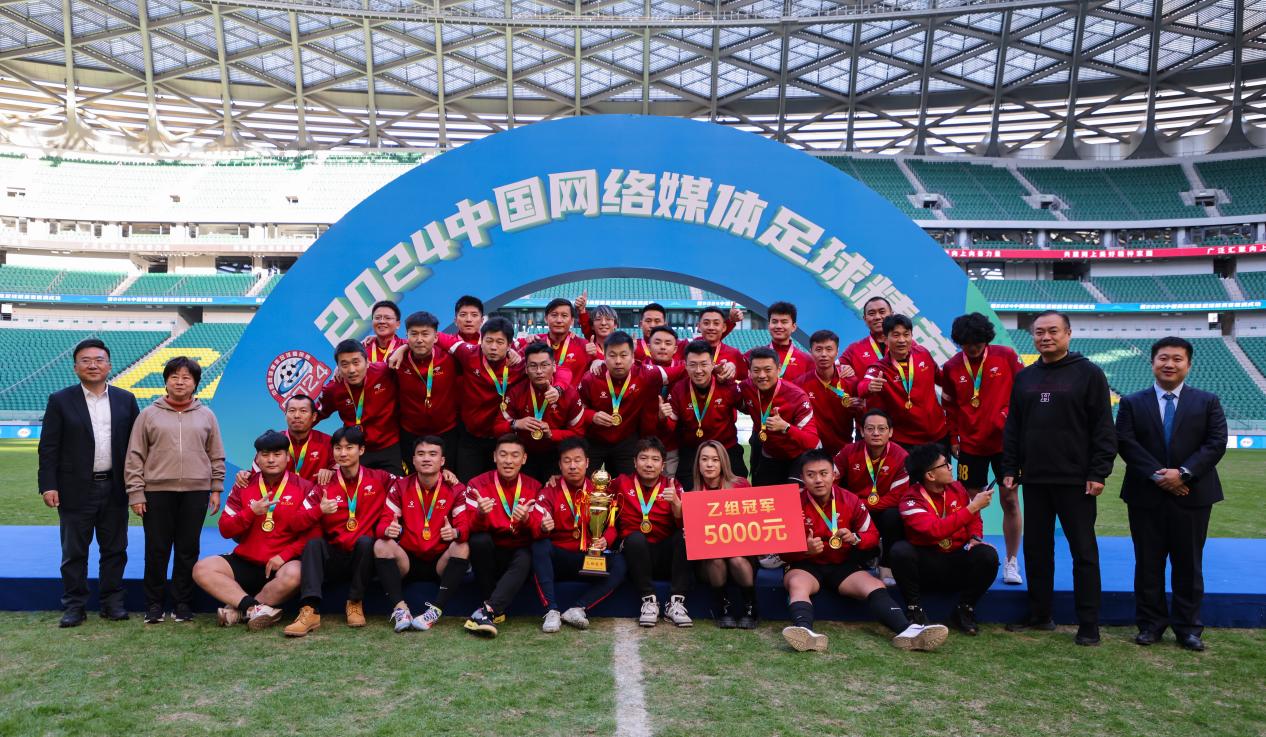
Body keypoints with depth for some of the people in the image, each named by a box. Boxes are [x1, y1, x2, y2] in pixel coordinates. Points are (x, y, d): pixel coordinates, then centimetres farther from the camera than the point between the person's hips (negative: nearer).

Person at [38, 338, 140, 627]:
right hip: (76, 490, -2)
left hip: (115, 489, 2)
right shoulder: (60, 401, 0)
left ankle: (112, 602, 19)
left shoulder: (126, 400, 6)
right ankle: (74, 606, 16)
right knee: (74, 552, 6)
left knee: (115, 550, 9)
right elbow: (48, 447, -2)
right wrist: (48, 486, -10)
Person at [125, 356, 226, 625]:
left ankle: (182, 604, 16)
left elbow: (216, 456, 11)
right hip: (157, 492, -1)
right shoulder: (149, 415, 5)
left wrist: (216, 489, 6)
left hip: (196, 492, 1)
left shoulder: (206, 415, 9)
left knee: (188, 549, 6)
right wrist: (136, 493, -3)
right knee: (156, 549, 4)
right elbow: (135, 457, 3)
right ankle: (153, 604, 17)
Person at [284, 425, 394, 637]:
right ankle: (310, 611, -36)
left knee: (365, 540, -31)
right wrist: (320, 511, -24)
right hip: (333, 560, 2)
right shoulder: (325, 486, 4)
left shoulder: (378, 479, 3)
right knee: (314, 542, -25)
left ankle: (355, 603, -15)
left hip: (363, 557, -1)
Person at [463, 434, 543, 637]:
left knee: (525, 559, -33)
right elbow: (472, 529, -13)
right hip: (489, 555, 0)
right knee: (479, 540, -31)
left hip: (518, 554, 0)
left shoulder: (533, 488, 0)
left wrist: (525, 520, -31)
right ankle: (496, 611, -24)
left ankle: (487, 611, -38)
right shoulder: (478, 484, -4)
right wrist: (481, 514, -36)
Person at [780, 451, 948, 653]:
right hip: (806, 565, -3)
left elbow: (872, 536, 8)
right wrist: (805, 549, -28)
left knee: (875, 586, -23)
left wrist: (854, 538, -16)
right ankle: (805, 631, -63)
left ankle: (907, 630, -42)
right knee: (796, 583, -36)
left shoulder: (850, 501, 0)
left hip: (843, 566, 3)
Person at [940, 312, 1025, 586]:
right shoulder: (951, 367, 1)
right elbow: (950, 407, 7)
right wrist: (953, 438, 6)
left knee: (1010, 499, 0)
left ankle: (1011, 562, 12)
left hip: (1005, 440, -1)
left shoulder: (1006, 356, -4)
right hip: (970, 445, 1)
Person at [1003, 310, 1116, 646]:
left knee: (1083, 551, 1)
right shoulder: (1025, 377, 12)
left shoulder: (1089, 373, -2)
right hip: (1034, 479, 5)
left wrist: (1099, 472, -12)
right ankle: (1039, 615, 23)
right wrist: (1010, 469, 7)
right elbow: (1012, 427, 14)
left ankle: (1088, 624, 8)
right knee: (1036, 548, 11)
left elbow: (1103, 427, -6)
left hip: (1076, 480, -5)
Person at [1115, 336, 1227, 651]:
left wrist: (1184, 472, -16)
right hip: (1146, 496, 0)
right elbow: (1126, 443, -5)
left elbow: (1216, 443, -4)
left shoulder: (1207, 402, 6)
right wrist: (1157, 475, -16)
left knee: (1189, 564, 7)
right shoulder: (1132, 403, 5)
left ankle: (1188, 627, 17)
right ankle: (1150, 624, 16)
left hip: (1192, 495, 0)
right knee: (1148, 563, 6)